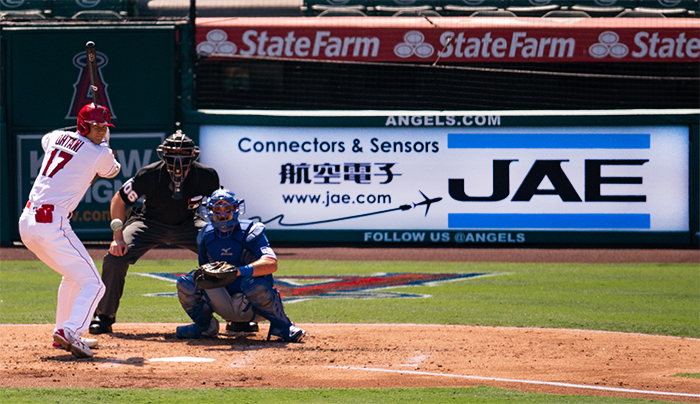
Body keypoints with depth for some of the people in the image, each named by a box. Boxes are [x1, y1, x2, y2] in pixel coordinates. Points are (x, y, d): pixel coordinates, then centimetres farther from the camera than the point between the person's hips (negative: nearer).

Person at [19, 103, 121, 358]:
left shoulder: (56, 137, 14)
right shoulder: (100, 154, -4)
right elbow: (112, 171, 20)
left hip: (27, 221, 8)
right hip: (53, 225, -8)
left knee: (73, 276, 27)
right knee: (92, 284, -6)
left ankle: (62, 334, 26)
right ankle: (70, 331, -27)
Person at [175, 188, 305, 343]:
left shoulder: (250, 233, -15)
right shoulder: (207, 236, 1)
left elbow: (271, 264, -33)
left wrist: (237, 271, -47)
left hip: (251, 306, -4)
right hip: (224, 305, 4)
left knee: (254, 283, -39)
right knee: (185, 283, -15)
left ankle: (282, 326, -15)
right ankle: (205, 325, 9)